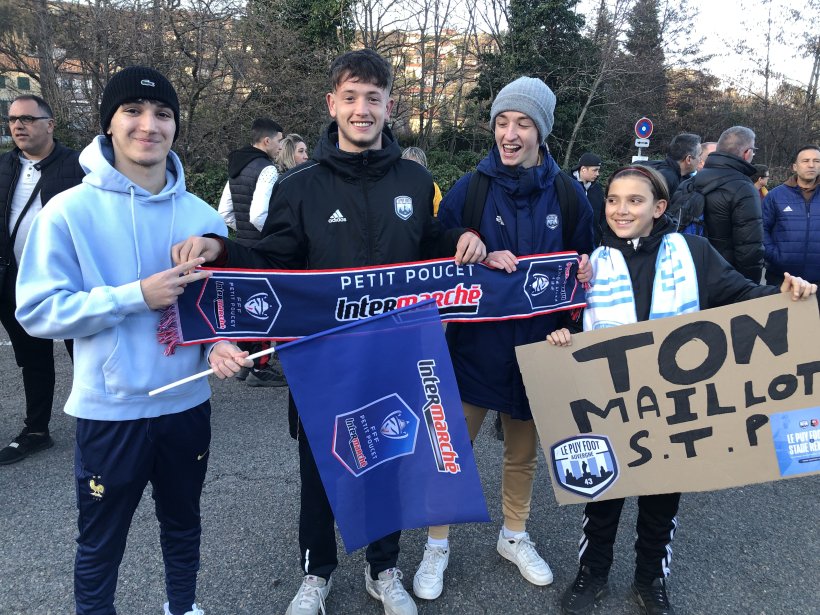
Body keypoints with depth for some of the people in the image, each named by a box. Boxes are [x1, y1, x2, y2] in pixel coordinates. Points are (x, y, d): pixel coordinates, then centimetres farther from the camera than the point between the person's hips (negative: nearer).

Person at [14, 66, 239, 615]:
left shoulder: (202, 214, -1)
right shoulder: (71, 211, -12)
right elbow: (38, 311, -13)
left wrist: (219, 341, -14)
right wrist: (135, 296, -23)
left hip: (187, 402, 4)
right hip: (110, 408, -3)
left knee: (183, 524, 24)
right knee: (101, 543, 16)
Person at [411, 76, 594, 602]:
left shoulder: (568, 194, -1)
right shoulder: (469, 189, -5)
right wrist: (482, 260, -19)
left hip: (537, 346, 2)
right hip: (475, 343, -1)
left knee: (524, 451, 17)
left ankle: (515, 536, 40)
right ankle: (438, 545, 25)